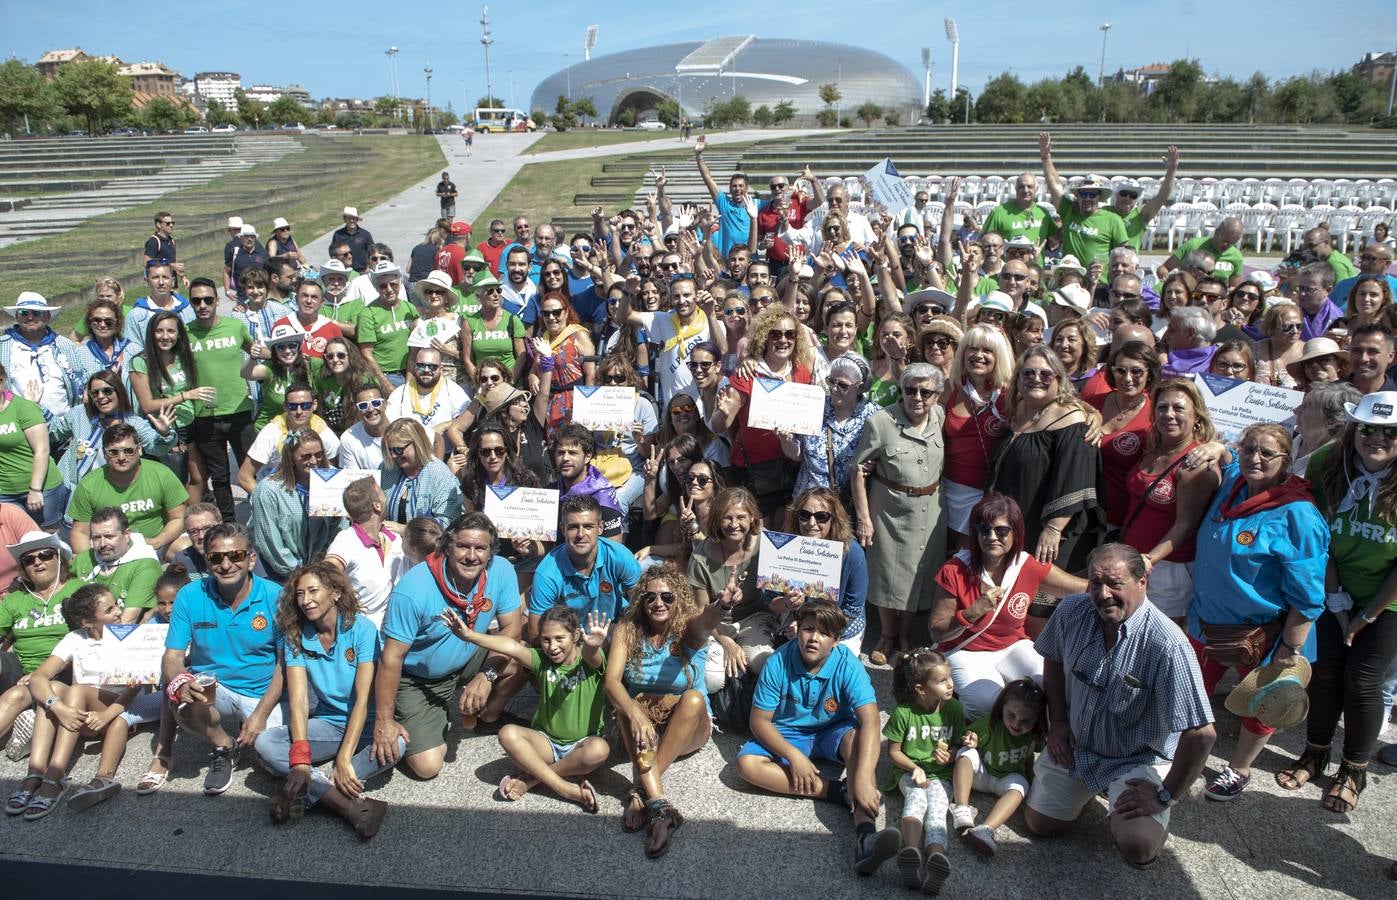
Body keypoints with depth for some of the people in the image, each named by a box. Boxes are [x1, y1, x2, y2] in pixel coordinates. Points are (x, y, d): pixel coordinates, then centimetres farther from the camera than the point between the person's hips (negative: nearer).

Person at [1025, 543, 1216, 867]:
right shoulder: (1072, 611, -13)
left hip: (1140, 759, -4)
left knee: (1138, 848, -23)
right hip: (1075, 746, 4)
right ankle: (1092, 789, 30)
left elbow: (1202, 734, -30)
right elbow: (1053, 659, 9)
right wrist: (1057, 721, 3)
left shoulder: (1166, 645, -32)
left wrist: (1165, 796, -21)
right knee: (1038, 823, 2)